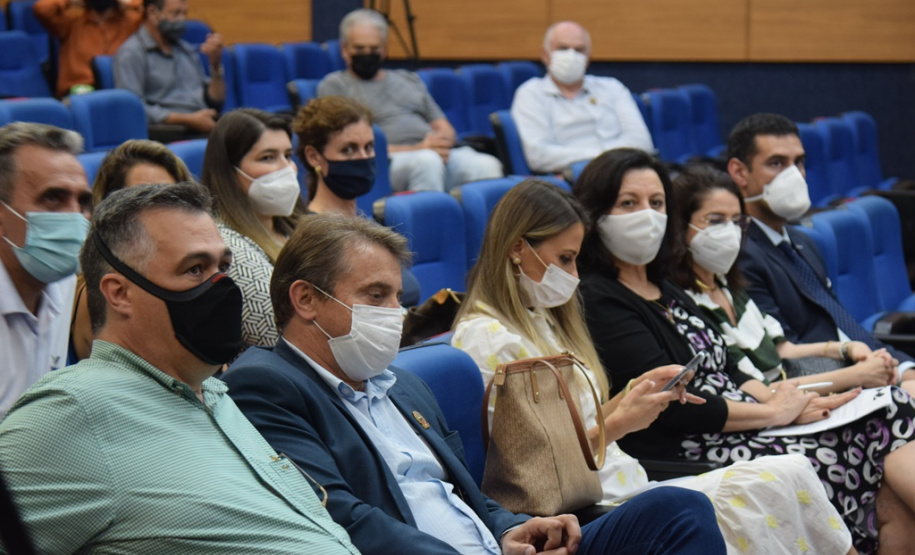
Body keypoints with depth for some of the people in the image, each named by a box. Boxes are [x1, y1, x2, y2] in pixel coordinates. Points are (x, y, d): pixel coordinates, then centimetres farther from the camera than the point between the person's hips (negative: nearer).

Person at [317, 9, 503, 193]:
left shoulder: (409, 79, 29)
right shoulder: (334, 85, 12)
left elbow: (446, 129, 25)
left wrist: (440, 142, -3)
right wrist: (415, 149, -13)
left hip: (439, 156, 5)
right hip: (386, 162, -5)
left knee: (487, 165, -28)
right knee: (427, 161, -40)